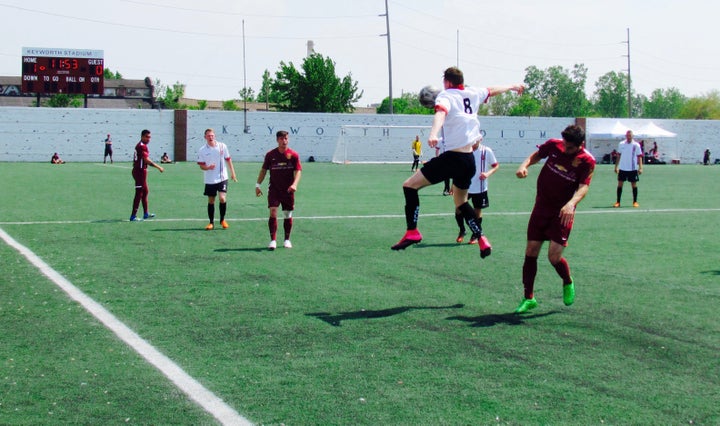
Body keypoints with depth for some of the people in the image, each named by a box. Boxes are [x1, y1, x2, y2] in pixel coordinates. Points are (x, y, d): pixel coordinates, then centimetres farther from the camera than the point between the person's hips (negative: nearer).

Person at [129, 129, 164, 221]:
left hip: (139, 171, 11)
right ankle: (133, 216, -6)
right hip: (140, 171, -11)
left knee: (145, 191, 20)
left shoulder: (140, 145, 15)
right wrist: (158, 167, -23)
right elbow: (147, 160, -25)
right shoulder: (142, 146, -17)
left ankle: (146, 213, 29)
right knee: (139, 193, -8)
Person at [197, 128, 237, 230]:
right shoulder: (202, 150, -4)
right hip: (209, 180, 1)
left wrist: (232, 173, 5)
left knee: (222, 198, -13)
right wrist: (208, 167, -21)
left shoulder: (222, 146, -2)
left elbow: (228, 159, 7)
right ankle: (211, 222, 21)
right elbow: (201, 165, 0)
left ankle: (222, 220, 8)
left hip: (222, 178, -1)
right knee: (211, 201, 7)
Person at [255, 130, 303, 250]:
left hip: (288, 190, 0)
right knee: (273, 212, -13)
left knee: (288, 215, 8)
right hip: (274, 189, 0)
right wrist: (258, 185, 4)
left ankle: (287, 240, 22)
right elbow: (263, 170, 10)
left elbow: (298, 171, -6)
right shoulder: (270, 154, 2)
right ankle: (273, 240, -11)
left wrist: (294, 184, -23)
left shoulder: (293, 155, -2)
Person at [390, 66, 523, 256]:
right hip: (469, 160, 7)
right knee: (461, 202, 26)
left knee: (409, 185, -4)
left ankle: (412, 232, -17)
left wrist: (433, 134, -46)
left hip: (452, 157, -7)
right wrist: (512, 86, 53)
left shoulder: (446, 95, -5)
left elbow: (441, 113, -27)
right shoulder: (473, 93, 13)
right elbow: (493, 90, 33)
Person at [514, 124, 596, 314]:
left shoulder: (587, 161, -13)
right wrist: (524, 165, -7)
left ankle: (568, 284, 24)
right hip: (542, 206, 4)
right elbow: (536, 155, 14)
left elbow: (583, 187, -22)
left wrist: (571, 204, -40)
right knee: (531, 252, 2)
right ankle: (528, 298, 15)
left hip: (563, 212, -3)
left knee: (554, 257, -11)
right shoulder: (553, 145, -4)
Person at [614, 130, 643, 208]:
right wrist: (616, 166, 11)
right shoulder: (621, 144, 5)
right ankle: (618, 202, 7)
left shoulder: (636, 145, -3)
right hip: (622, 168, 2)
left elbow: (639, 157, -3)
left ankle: (635, 202, 13)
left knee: (634, 185, 3)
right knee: (620, 184, 1)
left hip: (632, 169, -2)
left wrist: (640, 168, -11)